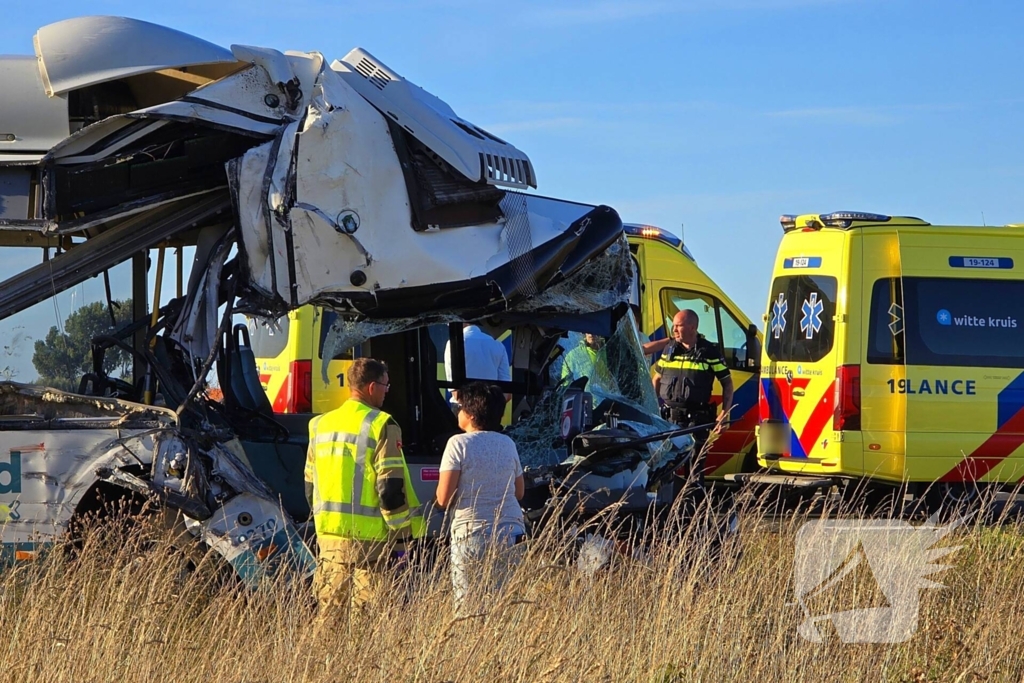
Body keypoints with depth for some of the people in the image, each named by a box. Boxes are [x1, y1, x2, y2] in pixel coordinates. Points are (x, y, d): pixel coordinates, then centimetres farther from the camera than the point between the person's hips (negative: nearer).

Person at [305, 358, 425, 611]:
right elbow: (391, 487, -13)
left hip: (330, 535, 6)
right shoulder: (381, 426, -9)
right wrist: (401, 535, -8)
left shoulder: (321, 424, 12)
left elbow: (310, 485, 18)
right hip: (370, 536, -6)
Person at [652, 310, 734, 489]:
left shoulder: (709, 352, -1)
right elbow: (656, 379, 21)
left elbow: (727, 383, 4)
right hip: (669, 418, 3)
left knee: (696, 465, -1)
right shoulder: (669, 350, 11)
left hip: (697, 419, -3)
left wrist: (725, 413, -4)